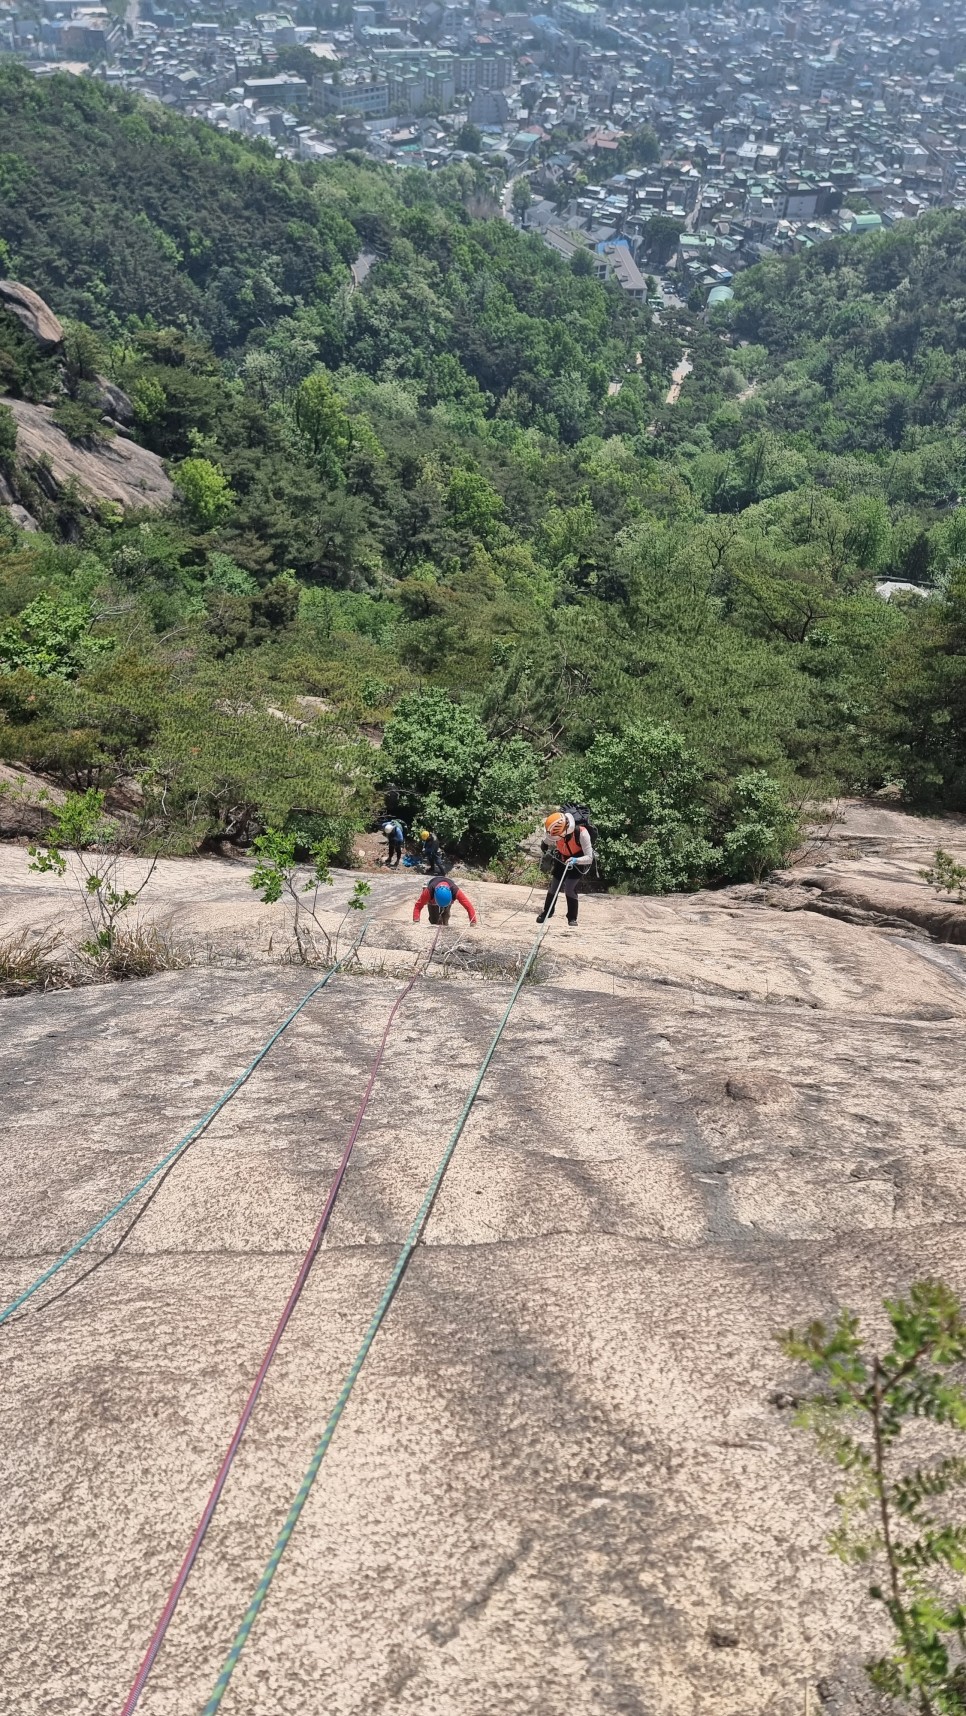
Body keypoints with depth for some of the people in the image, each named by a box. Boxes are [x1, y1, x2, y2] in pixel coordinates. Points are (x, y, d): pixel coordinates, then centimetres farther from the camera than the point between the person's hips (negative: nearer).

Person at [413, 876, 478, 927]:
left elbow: (469, 906, -44)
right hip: (432, 901, -1)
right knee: (434, 921, -1)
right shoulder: (429, 890, -48)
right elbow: (418, 906, -42)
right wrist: (416, 921, -56)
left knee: (445, 920, 3)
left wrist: (473, 923, -49)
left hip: (448, 900, 1)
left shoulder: (455, 891, -46)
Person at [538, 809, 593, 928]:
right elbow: (546, 843, -1)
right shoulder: (555, 832, -27)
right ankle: (547, 912, 33)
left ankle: (572, 919, 1)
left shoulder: (581, 833, -39)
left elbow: (589, 857, -38)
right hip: (562, 859, 4)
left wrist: (576, 860, -52)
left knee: (569, 888, -17)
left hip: (579, 861, -4)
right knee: (553, 886, 7)